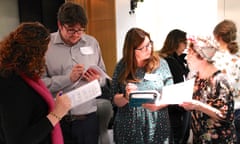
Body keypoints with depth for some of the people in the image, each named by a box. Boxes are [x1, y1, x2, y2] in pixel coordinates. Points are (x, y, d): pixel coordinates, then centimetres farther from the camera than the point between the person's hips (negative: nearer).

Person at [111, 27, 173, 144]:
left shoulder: (161, 64, -2)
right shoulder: (122, 67, -2)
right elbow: (115, 100, 0)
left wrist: (158, 105, -18)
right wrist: (126, 97, -20)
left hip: (156, 128, 0)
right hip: (129, 129, 0)